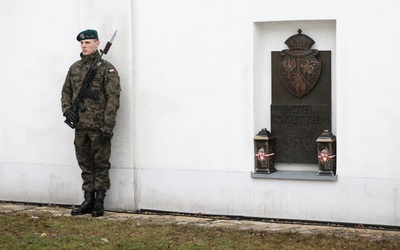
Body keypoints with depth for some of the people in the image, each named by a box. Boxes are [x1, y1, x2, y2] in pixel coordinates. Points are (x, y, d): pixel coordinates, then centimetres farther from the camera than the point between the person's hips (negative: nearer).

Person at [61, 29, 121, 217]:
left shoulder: (107, 69, -6)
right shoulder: (74, 68, 12)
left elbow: (113, 99, -11)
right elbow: (66, 91, 19)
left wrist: (107, 128, -16)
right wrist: (66, 109, -2)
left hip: (99, 127, -6)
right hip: (80, 126, 6)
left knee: (101, 165, 2)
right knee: (85, 165, 12)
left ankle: (99, 203, 9)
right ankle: (88, 201, 20)